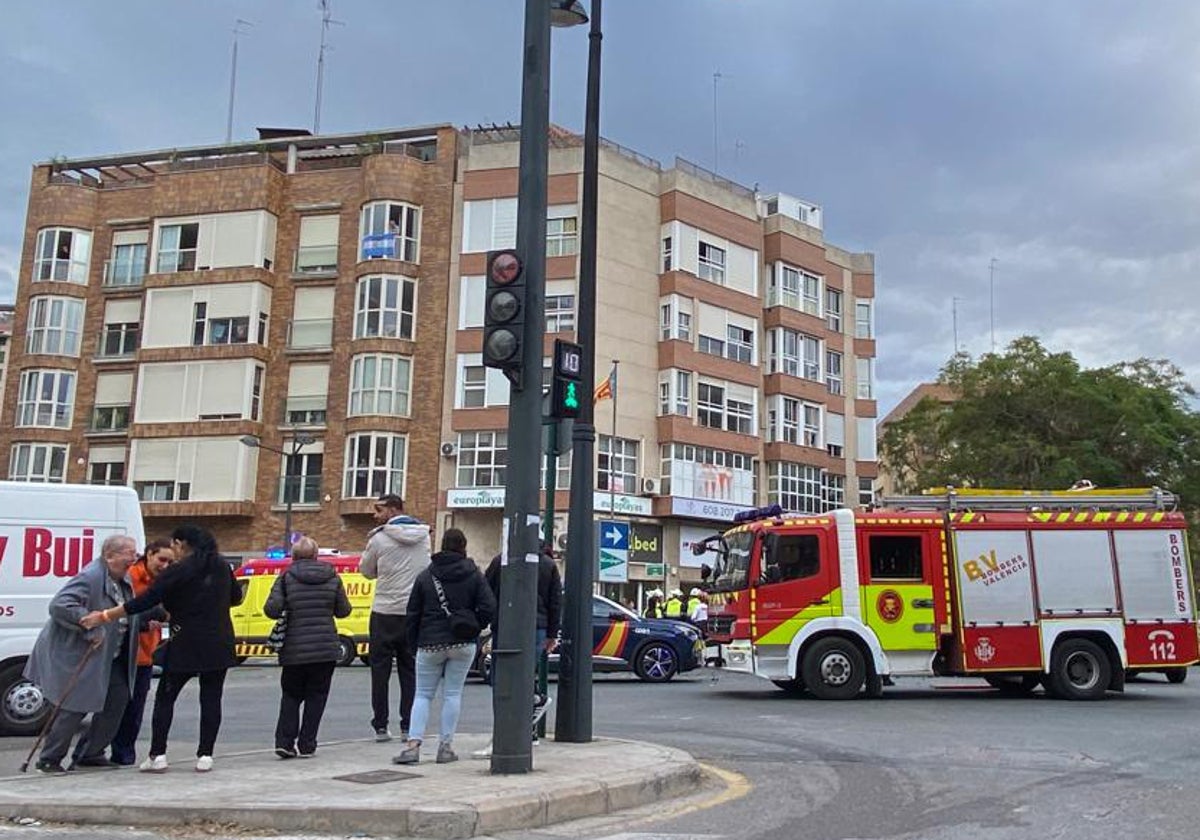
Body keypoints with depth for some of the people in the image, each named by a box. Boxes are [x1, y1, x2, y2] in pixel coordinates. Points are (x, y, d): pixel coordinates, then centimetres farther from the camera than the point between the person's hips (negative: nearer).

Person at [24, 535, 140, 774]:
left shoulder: (123, 582, 8)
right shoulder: (90, 577, -22)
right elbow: (59, 605, -29)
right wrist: (89, 626, -30)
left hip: (108, 657, 9)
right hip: (76, 656, -9)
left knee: (118, 698, 7)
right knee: (75, 708, -5)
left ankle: (89, 754, 20)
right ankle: (49, 760, 11)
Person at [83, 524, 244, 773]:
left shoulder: (178, 571, -11)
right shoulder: (222, 567, 7)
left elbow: (145, 601, -14)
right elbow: (236, 597, 20)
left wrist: (105, 617, -10)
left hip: (185, 646, -5)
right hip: (219, 645, 5)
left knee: (165, 697, 8)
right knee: (211, 698, 7)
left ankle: (157, 755, 5)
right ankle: (205, 755, 5)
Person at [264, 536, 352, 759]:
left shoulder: (286, 578, -3)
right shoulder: (332, 577, 2)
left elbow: (272, 609, -13)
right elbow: (343, 610, 6)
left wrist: (288, 611, 8)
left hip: (294, 650, 0)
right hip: (325, 649, 1)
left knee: (291, 695, 15)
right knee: (316, 696, 10)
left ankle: (284, 741, 5)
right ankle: (306, 744, 8)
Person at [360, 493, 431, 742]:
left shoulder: (380, 539, -8)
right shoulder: (423, 536, 5)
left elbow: (367, 571, 4)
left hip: (385, 613, -3)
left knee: (380, 670, 6)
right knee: (410, 670, 9)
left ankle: (381, 726, 8)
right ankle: (409, 727, 9)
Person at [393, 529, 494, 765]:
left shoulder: (425, 576, 2)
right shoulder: (474, 575, -1)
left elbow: (413, 614, 4)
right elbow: (489, 608, -9)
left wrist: (414, 644, 12)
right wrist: (473, 628, 6)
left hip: (430, 645, 0)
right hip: (463, 644, 0)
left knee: (423, 695, 8)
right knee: (452, 694, 7)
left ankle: (413, 745, -4)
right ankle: (446, 747, 6)